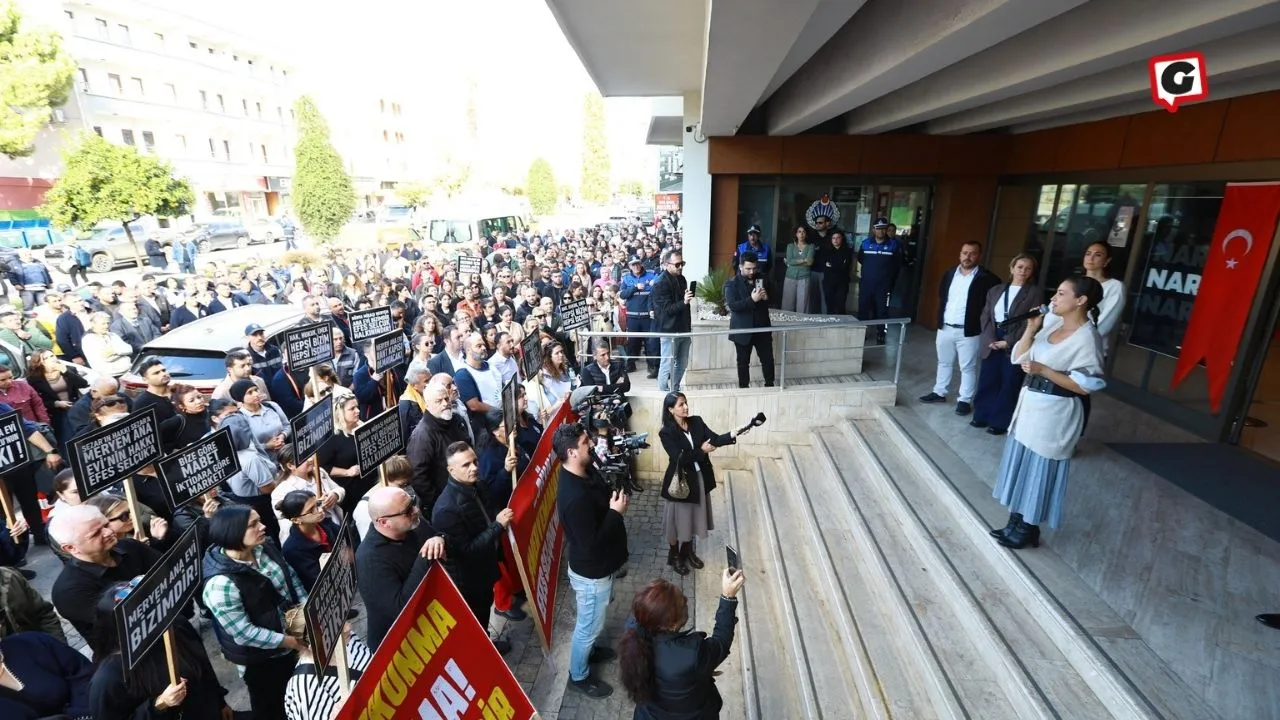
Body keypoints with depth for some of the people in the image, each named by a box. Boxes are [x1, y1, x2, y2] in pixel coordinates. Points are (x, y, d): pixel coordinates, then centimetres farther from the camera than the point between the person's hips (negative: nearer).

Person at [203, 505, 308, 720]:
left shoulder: (265, 547, -12)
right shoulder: (221, 584, -32)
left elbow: (290, 577, 3)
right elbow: (244, 633, -27)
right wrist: (293, 642, -23)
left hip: (290, 636, 6)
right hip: (259, 658, -6)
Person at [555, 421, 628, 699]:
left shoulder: (587, 473, -8)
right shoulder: (575, 497, -37)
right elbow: (591, 543, -32)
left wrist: (616, 497, -7)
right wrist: (616, 512, -26)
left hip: (599, 567, 9)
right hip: (591, 573, -9)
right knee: (589, 625, 16)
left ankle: (588, 649, 58)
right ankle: (579, 676, 40)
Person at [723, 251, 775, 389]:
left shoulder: (763, 280, 5)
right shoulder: (732, 284, -8)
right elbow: (732, 306, -20)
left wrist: (767, 297, -11)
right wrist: (752, 299, -30)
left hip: (762, 328, 4)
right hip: (742, 330, -3)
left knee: (768, 359, 9)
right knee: (743, 362, 8)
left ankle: (770, 385, 25)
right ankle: (744, 387, 21)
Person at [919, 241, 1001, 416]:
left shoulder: (987, 279, -9)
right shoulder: (949, 274, 6)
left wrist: (984, 328, -13)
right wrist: (939, 323, 8)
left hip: (969, 332, -5)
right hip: (945, 328, 5)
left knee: (968, 367, 5)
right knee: (944, 362, 17)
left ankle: (965, 400, 15)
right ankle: (939, 392, 30)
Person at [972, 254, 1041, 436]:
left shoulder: (1034, 292, -2)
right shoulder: (996, 290, 10)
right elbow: (986, 317, 6)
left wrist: (1008, 341, -14)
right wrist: (990, 339, -7)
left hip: (1016, 345, -3)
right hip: (992, 342, 3)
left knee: (1009, 385, 4)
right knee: (987, 381, 8)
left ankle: (1000, 422, 15)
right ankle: (982, 416, 22)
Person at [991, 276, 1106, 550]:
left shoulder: (1087, 338, -16)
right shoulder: (1052, 327, 6)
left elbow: (1087, 386, -19)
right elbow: (1019, 358, 7)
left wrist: (1043, 370, -22)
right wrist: (1031, 329, -3)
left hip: (1054, 413, -8)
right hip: (1029, 404, 8)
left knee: (1039, 471, 6)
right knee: (1020, 465, 15)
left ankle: (1028, 530, 22)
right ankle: (1015, 523, 29)